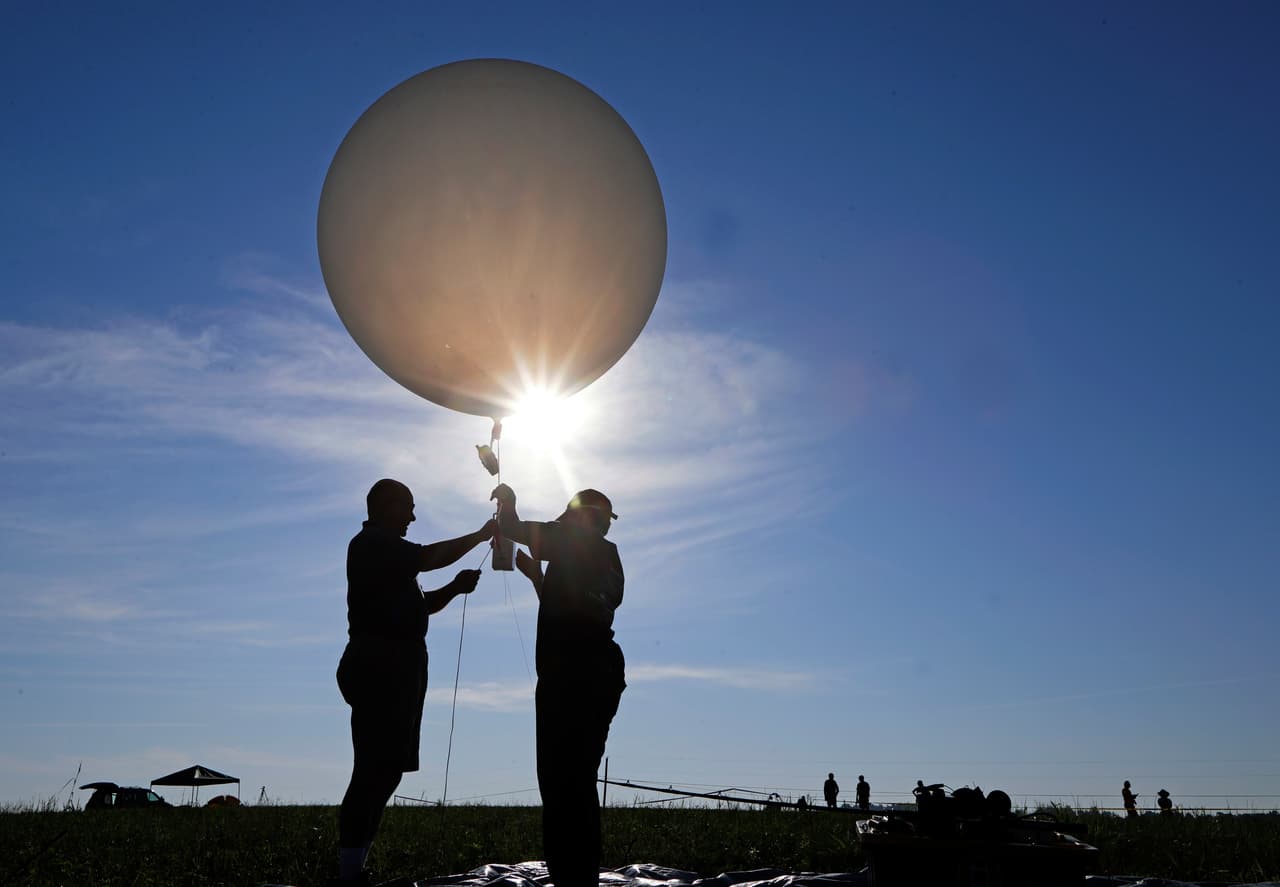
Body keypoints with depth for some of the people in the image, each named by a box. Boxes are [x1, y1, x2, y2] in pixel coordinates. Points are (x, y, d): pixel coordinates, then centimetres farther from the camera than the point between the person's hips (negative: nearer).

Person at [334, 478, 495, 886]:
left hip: (395, 668, 10)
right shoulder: (372, 542, -6)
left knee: (384, 769, 9)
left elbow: (418, 605, 25)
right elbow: (430, 557, -19)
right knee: (377, 770, -13)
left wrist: (455, 587, 7)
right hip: (379, 665, -10)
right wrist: (480, 536, -8)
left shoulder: (389, 552, 25)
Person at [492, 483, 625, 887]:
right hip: (600, 675, 9)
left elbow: (511, 527, -6)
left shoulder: (575, 541, -1)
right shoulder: (609, 558, 22)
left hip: (570, 675, -9)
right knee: (577, 782, 13)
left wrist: (506, 499, 14)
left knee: (560, 781, -9)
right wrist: (537, 576, 30)